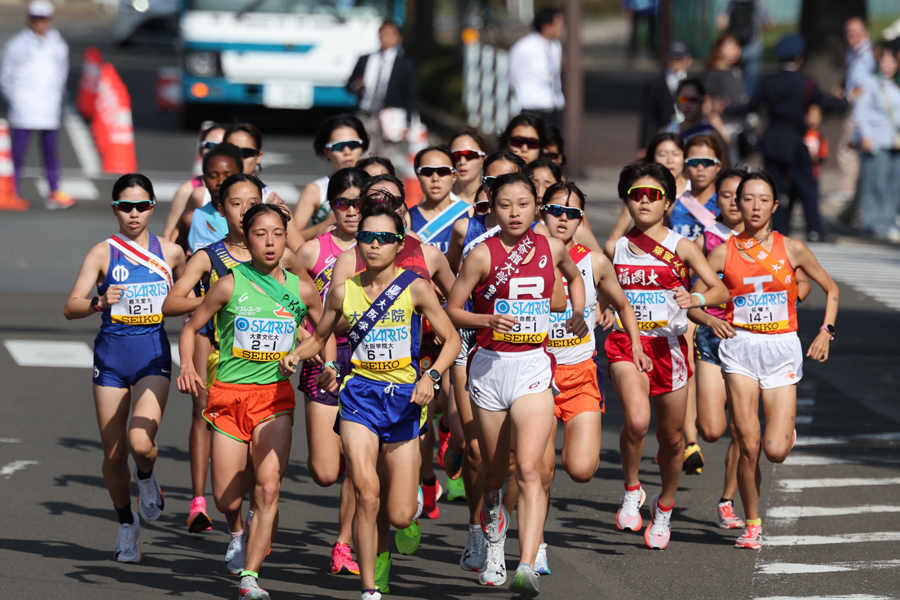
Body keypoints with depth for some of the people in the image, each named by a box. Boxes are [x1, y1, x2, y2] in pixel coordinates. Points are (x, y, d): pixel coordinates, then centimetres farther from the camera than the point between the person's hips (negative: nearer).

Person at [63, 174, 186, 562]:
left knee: (140, 442, -22)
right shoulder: (103, 253, -2)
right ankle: (127, 525, 25)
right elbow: (71, 307, -13)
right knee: (113, 455, 4)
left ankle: (147, 478, 13)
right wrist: (99, 303, -29)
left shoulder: (170, 253, 4)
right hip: (111, 355, 0)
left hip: (154, 355, 0)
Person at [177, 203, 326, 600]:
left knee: (268, 488, -15)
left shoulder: (301, 290, 1)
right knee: (226, 499, 2)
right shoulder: (230, 285, -5)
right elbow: (191, 328, 4)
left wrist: (329, 365, 0)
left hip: (275, 396, 1)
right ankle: (237, 530, 38)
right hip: (229, 394, -1)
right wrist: (187, 367, -12)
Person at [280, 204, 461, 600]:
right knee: (366, 491, -22)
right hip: (360, 394, 0)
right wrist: (296, 355, -4)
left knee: (399, 517, -2)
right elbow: (319, 337, 16)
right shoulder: (343, 292, 3)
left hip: (403, 397, 0)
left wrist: (431, 376, -16)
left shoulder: (415, 288, -3)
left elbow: (451, 339, 0)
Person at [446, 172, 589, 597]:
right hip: (489, 367, 0)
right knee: (495, 468, 15)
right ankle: (492, 506, 53)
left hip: (533, 368, 0)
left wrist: (578, 313, 13)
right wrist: (488, 320, -18)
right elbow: (452, 309, -2)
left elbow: (574, 276, 27)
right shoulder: (482, 255, -5)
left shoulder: (551, 249, 4)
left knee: (529, 469, -17)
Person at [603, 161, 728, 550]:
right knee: (637, 420, -27)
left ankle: (665, 506, 37)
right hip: (626, 344, 0)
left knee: (672, 437, 11)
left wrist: (697, 300, -24)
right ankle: (631, 491, -2)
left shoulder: (681, 248, 0)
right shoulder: (615, 249, 7)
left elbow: (721, 291, -4)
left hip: (668, 346, 0)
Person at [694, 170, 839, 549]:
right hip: (740, 349, 0)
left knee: (775, 451, -8)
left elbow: (831, 289, 11)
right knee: (748, 444, -7)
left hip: (782, 349, 0)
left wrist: (825, 331, 1)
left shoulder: (791, 249, -1)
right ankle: (752, 524, 10)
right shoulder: (723, 253, -1)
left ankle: (786, 429, 30)